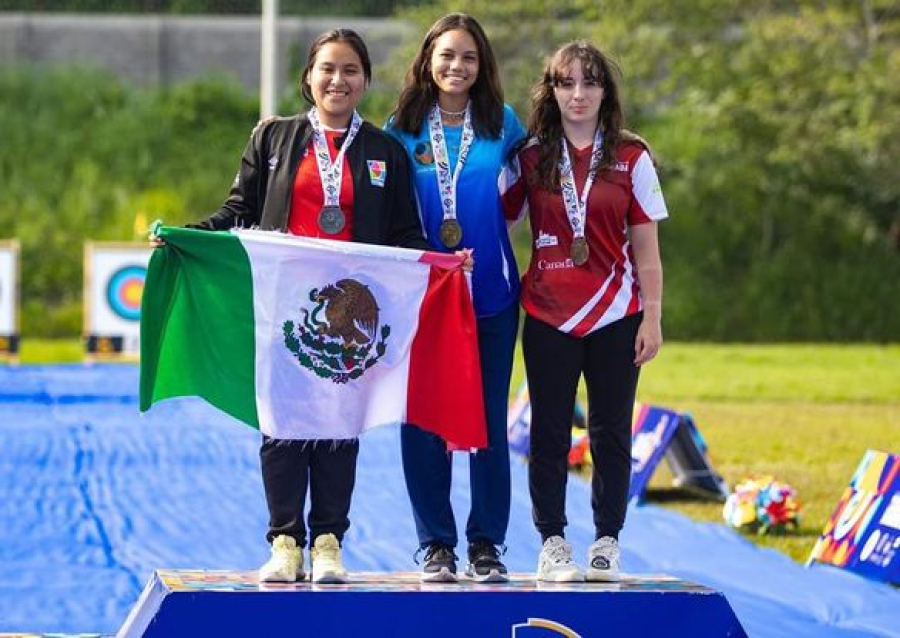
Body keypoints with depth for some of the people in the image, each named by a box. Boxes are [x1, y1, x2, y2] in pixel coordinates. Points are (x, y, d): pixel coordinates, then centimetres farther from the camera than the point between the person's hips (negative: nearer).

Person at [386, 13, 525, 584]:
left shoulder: (503, 123, 4)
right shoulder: (402, 129, 3)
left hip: (491, 295, 0)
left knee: (490, 422, 2)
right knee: (423, 423, 0)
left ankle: (487, 543, 10)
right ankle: (435, 543, 8)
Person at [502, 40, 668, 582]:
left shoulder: (631, 158, 3)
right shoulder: (531, 158, 5)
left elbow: (646, 248, 3)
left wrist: (652, 318, -1)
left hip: (614, 317, 0)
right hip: (548, 316, 0)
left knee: (611, 433, 2)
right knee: (549, 434, 2)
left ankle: (607, 542, 10)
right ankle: (553, 543, 8)